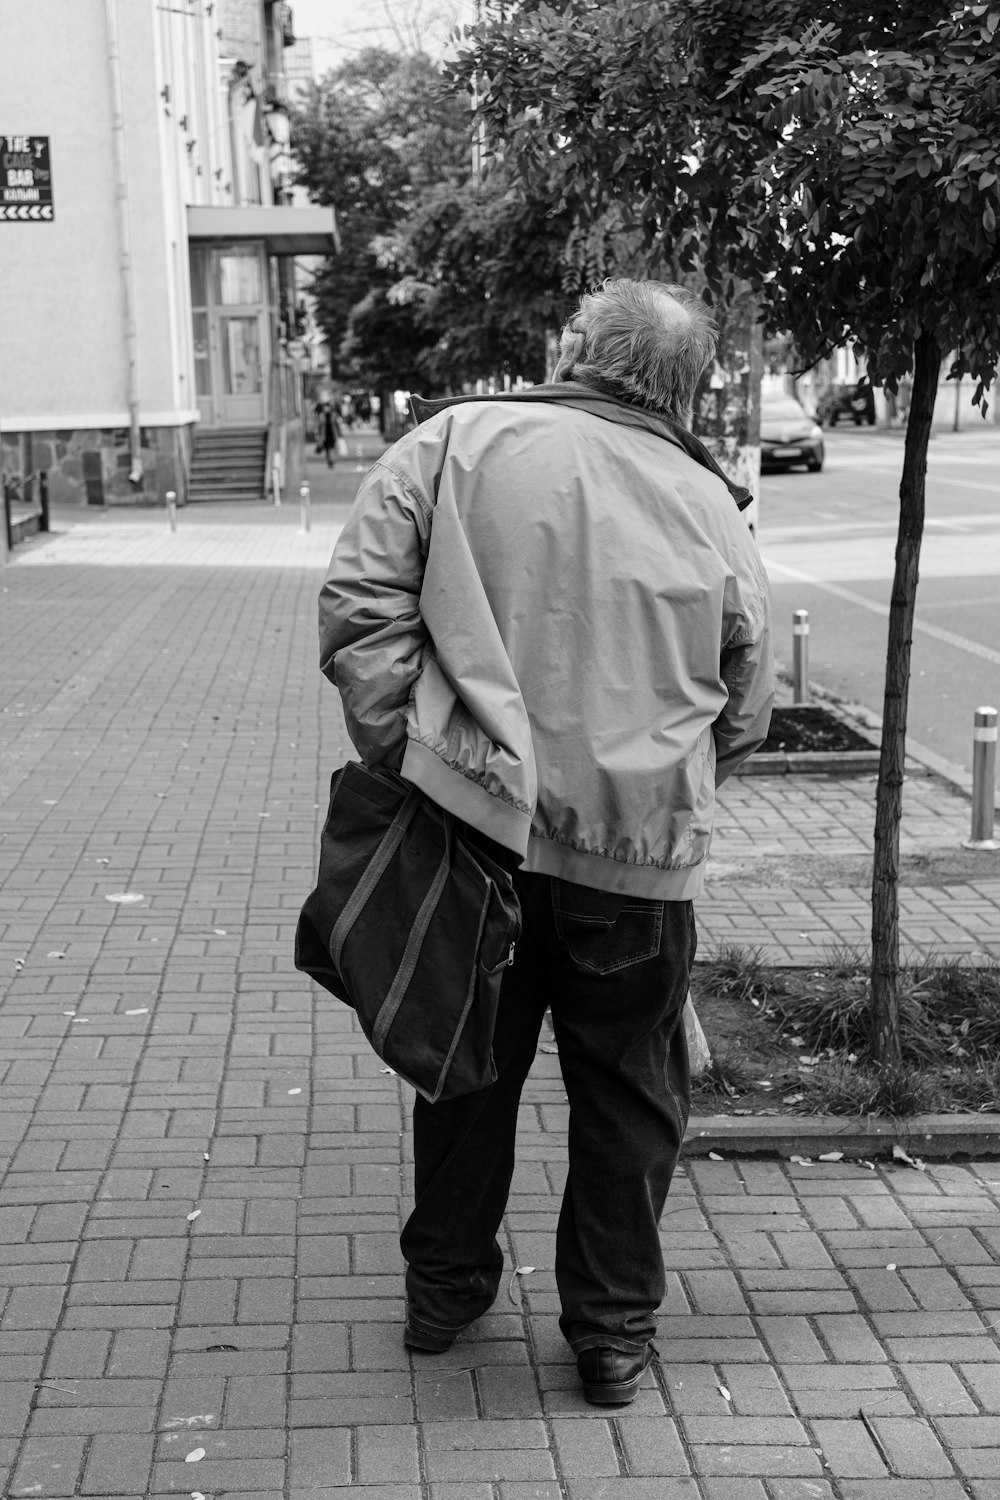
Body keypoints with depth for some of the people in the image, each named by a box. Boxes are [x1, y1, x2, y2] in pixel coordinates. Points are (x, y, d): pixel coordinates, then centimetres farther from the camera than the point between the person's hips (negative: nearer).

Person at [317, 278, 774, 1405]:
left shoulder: (455, 442, -2)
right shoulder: (710, 507, 6)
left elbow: (358, 603, -8)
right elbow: (746, 714, 12)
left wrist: (400, 757, -1)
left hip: (477, 820, 0)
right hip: (642, 850, 0)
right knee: (628, 1093, 15)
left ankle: (445, 1288, 35)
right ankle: (613, 1332, 27)